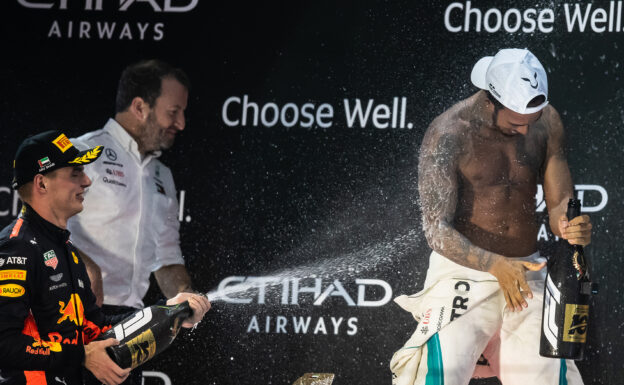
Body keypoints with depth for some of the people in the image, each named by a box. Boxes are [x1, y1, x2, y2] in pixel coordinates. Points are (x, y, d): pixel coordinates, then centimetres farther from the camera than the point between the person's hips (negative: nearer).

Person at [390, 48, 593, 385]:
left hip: (526, 272, 5)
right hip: (462, 271, -4)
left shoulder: (546, 122, -1)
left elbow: (560, 203, 4)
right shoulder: (447, 135, -16)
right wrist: (495, 265, -34)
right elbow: (436, 229, -19)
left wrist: (571, 226, -21)